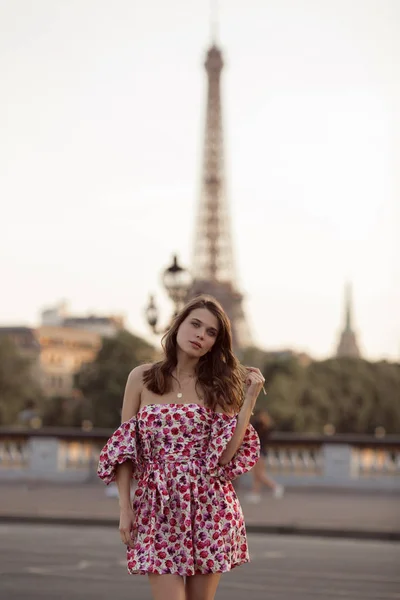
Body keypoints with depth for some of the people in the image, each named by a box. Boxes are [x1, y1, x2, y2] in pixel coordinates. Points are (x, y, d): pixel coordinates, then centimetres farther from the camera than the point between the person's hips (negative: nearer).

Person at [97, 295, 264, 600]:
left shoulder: (219, 385, 5)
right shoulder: (142, 378, 3)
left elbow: (226, 454, -6)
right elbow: (124, 449, 4)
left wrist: (250, 398, -8)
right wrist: (125, 507, -2)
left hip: (209, 506, 1)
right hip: (159, 506, -1)